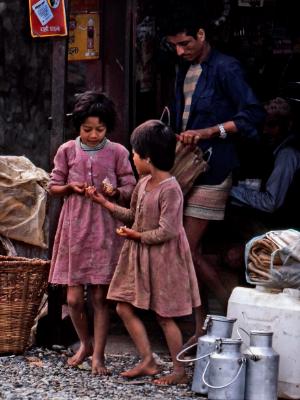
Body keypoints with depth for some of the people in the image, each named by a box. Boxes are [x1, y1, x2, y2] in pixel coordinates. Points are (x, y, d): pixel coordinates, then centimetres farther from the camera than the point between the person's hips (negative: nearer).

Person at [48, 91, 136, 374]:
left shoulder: (117, 152, 0)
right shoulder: (67, 151, 3)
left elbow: (131, 189, 5)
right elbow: (53, 186, 11)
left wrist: (115, 192, -16)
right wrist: (70, 187, -9)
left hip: (105, 231, -1)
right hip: (74, 228, 1)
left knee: (100, 296, 0)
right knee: (74, 298, 1)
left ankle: (98, 355, 10)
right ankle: (85, 344, 26)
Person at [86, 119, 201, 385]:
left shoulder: (170, 189, -22)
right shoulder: (143, 184, 5)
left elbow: (166, 231, -24)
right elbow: (133, 216, 18)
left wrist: (137, 235, -12)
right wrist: (104, 203, 14)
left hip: (163, 258, -9)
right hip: (140, 254, 9)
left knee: (164, 316, -1)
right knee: (124, 308, 8)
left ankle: (180, 371, 11)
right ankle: (148, 362, 16)